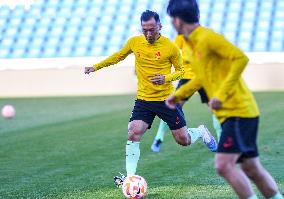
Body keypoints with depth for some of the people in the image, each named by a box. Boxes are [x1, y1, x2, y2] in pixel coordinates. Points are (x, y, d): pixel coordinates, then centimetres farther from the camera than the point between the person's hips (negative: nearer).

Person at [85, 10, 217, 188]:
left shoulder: (170, 47, -11)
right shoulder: (134, 42, -2)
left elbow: (181, 70, 0)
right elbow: (118, 56, 16)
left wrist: (166, 78, -20)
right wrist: (96, 67, 15)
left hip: (167, 99, -2)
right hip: (143, 100, 2)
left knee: (183, 140, 5)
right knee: (133, 134, -17)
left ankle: (201, 132, 40)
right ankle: (130, 177, -10)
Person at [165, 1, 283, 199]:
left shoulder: (208, 38, -14)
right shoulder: (192, 44, 15)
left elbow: (241, 58, -22)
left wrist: (221, 94, -24)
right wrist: (178, 95, 27)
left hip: (238, 111, -9)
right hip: (229, 114, 9)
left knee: (224, 165, -16)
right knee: (251, 169, 9)